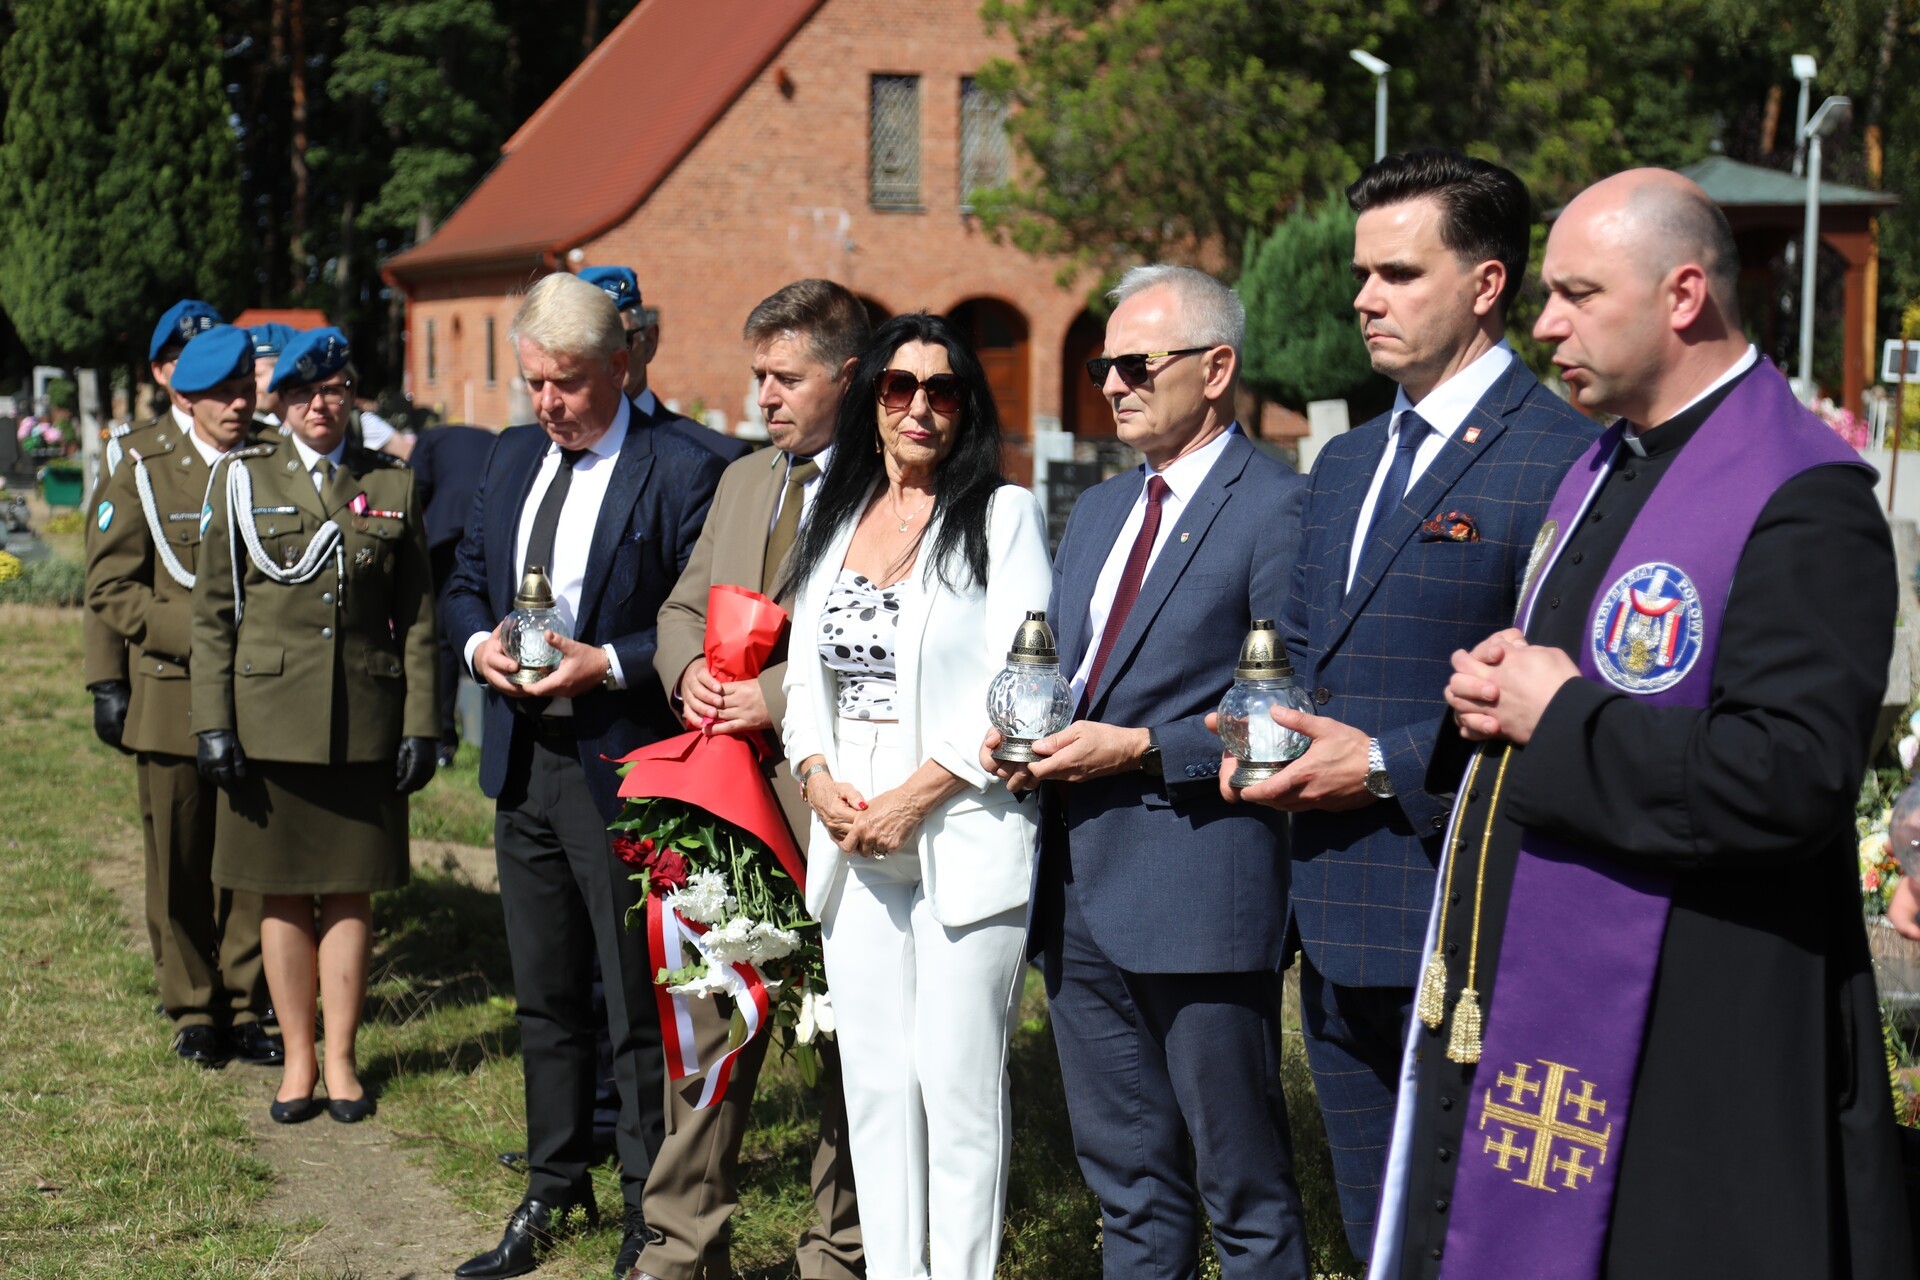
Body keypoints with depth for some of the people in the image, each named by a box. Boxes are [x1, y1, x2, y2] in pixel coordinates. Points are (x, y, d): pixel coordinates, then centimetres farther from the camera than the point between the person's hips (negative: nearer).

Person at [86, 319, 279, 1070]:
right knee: (180, 865, 7)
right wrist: (202, 634, -14)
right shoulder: (145, 468, -2)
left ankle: (244, 1007, 17)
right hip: (174, 698, -1)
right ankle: (193, 1009, 21)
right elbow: (110, 591, -5)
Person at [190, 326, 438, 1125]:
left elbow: (417, 617, 7)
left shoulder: (392, 485, 7)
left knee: (351, 893, 6)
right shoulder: (242, 480, 4)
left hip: (365, 721, 1)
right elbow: (212, 613, 3)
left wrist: (420, 724, 0)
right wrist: (213, 723, -4)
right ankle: (297, 1060, 17)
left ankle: (341, 1059, 16)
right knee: (283, 896, 5)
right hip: (269, 719, -1)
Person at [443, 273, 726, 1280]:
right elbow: (467, 578, 19)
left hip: (620, 768, -7)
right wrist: (478, 643, -2)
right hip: (523, 758, 7)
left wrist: (607, 665, -21)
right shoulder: (513, 457, 12)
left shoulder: (680, 473, -10)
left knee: (637, 999, 2)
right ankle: (554, 1191, 30)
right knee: (544, 996, 16)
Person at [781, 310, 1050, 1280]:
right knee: (873, 1078, 8)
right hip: (852, 837, 5)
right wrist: (818, 779, -3)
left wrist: (914, 797, -15)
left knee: (960, 1081, -3)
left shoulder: (1002, 514, -3)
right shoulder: (832, 516, 14)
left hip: (964, 833, -5)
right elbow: (805, 677, 16)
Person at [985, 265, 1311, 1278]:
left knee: (1245, 1192, 2)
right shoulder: (1098, 510, 17)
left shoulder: (1276, 509, -9)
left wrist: (1141, 751, -17)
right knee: (1126, 1183, 17)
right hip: (1081, 891, 8)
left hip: (1200, 894, -8)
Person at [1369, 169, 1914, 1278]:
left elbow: (1792, 778, -26)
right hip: (1520, 997, 9)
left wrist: (1563, 722, -17)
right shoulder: (1603, 470, 14)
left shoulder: (1803, 501, -16)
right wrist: (1494, 696, 3)